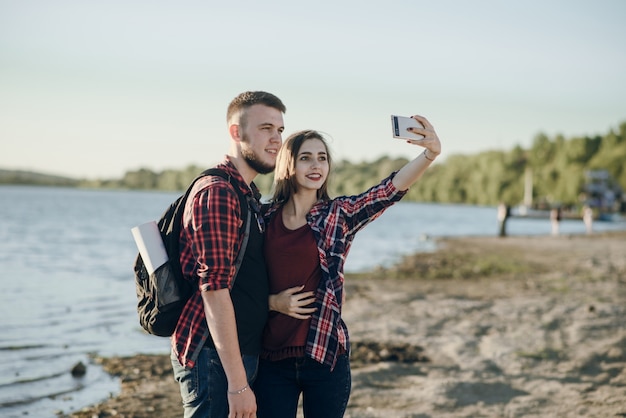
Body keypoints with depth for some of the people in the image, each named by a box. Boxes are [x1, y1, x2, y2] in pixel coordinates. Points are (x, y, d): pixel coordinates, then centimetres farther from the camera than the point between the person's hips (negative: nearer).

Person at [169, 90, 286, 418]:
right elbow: (214, 289, -23)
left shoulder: (248, 195, 17)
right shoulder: (217, 192, -15)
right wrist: (238, 383, -24)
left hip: (242, 354, 10)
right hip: (214, 357, -10)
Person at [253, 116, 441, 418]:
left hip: (325, 356, 0)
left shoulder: (340, 215, 0)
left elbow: (390, 189, -16)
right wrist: (272, 302, -10)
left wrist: (430, 154, -30)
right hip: (272, 358, 1)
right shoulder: (264, 218, 2)